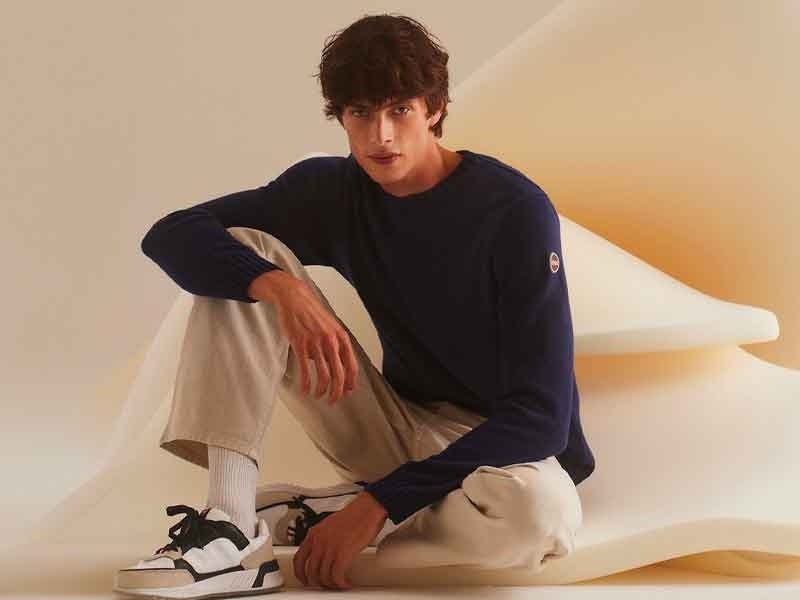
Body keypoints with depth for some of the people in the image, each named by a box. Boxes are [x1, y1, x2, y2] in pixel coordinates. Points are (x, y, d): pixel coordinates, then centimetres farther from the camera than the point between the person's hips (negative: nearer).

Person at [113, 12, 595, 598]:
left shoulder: (516, 212, -18)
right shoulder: (334, 191, -3)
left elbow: (540, 412, -23)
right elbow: (171, 235, -10)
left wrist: (377, 502, -27)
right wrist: (280, 287, -31)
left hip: (499, 446, -4)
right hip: (399, 432, 4)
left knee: (540, 511, -43)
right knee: (244, 258, -11)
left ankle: (303, 530, -18)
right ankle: (233, 529, -23)